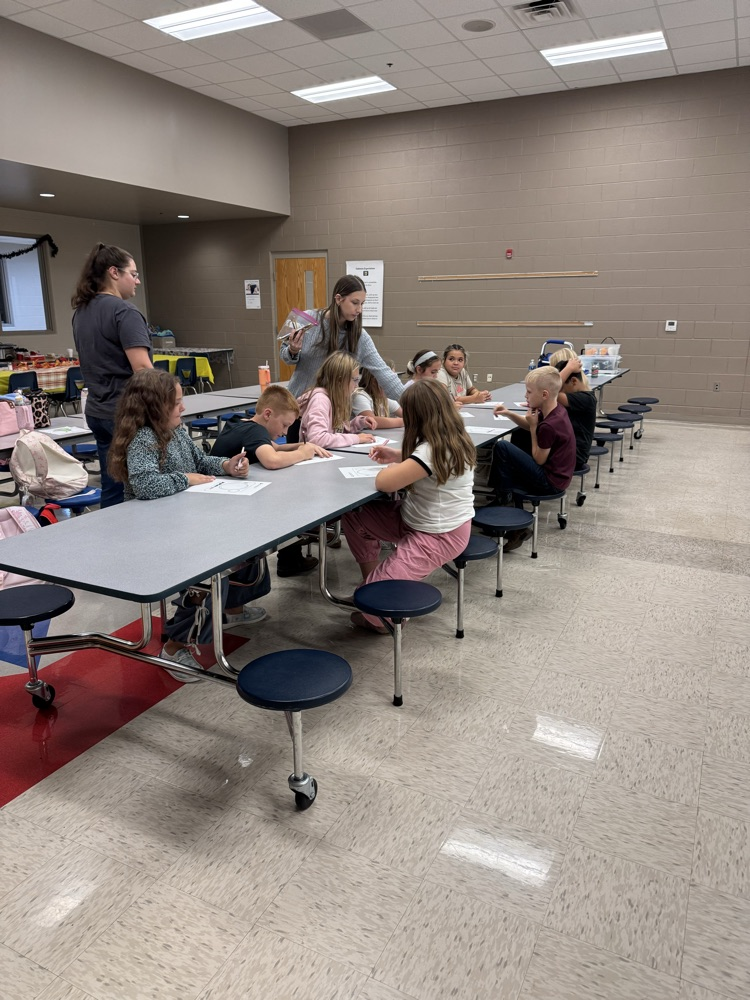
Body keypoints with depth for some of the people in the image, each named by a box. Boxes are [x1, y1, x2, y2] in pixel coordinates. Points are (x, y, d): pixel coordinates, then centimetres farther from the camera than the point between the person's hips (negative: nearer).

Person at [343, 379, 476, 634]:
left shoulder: (432, 451, -28)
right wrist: (398, 457, 8)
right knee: (353, 515, 8)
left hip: (438, 536, -10)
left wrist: (391, 467, -5)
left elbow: (384, 483, -27)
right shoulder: (453, 440, 0)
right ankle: (372, 580, 19)